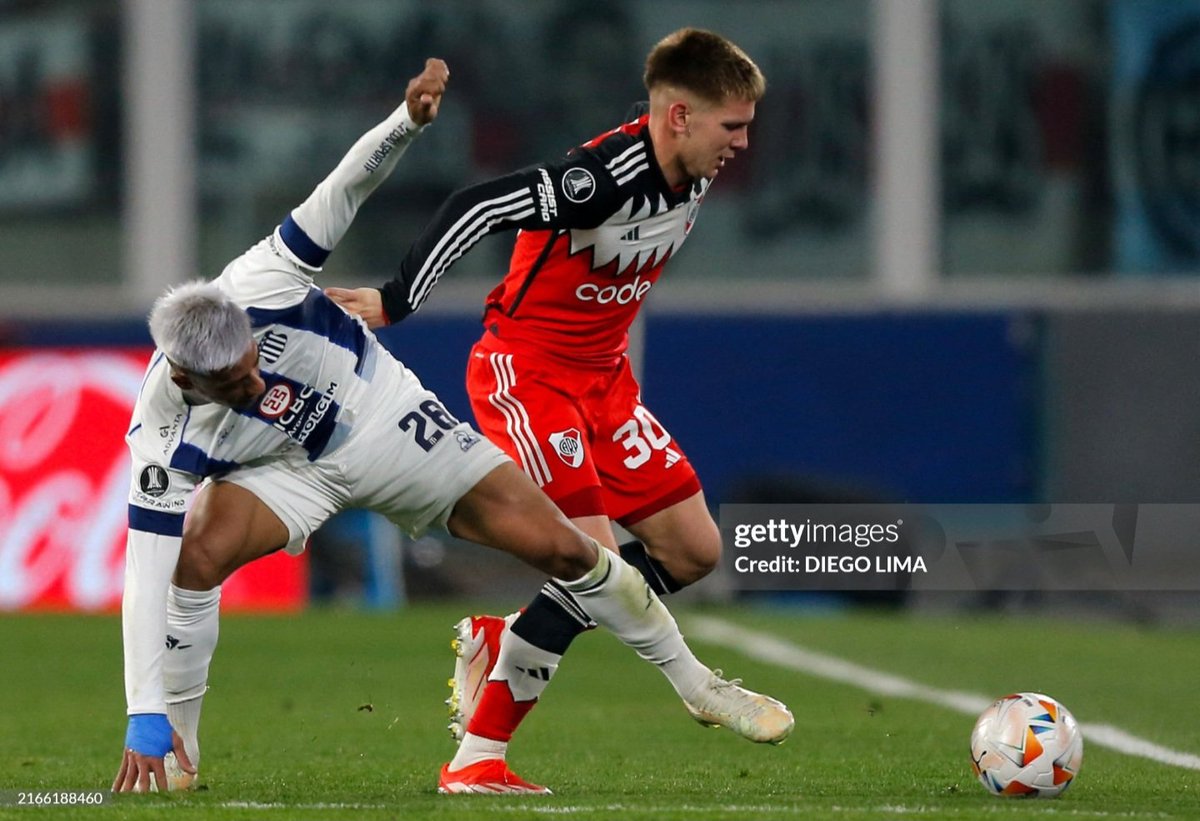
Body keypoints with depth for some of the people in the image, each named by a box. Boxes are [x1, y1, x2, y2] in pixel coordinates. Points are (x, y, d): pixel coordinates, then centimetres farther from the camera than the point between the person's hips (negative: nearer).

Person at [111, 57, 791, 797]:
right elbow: (146, 576, -34)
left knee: (561, 546, -2)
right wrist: (144, 719, -39)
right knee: (196, 551, -32)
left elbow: (343, 193, -21)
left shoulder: (258, 287, -32)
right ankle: (177, 758, -14)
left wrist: (407, 120, -37)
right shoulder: (164, 437, -32)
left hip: (383, 412, 2)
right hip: (288, 469, -2)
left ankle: (696, 684, 20)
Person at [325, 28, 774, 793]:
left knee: (692, 550, 5)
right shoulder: (605, 174, -28)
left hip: (603, 375, 9)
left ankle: (499, 638, 16)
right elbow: (479, 205, -33)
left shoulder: (693, 171, -1)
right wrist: (396, 301, -32)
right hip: (525, 371, -9)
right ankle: (475, 759, -10)